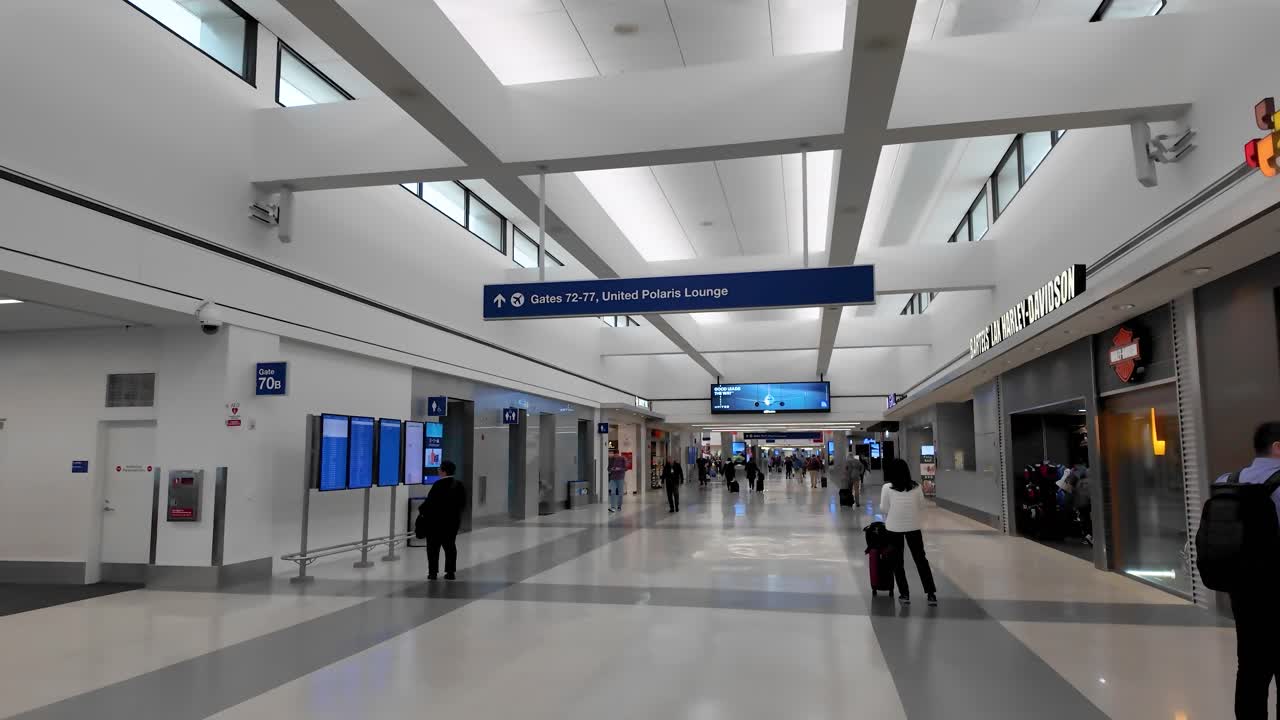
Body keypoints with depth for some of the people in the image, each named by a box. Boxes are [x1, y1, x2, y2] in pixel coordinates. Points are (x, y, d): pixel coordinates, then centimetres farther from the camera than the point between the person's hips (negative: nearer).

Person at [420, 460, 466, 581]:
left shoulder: (438, 485, -18)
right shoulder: (459, 485, 3)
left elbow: (430, 502, -17)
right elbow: (463, 504, 8)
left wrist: (422, 511, 0)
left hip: (437, 520, -6)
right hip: (453, 520, 6)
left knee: (433, 546, 3)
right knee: (450, 545, 11)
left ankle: (433, 572, 3)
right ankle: (451, 572, 10)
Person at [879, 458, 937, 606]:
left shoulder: (887, 487, -9)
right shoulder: (915, 487, -2)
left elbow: (884, 508, -6)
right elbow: (922, 506, 4)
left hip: (894, 527, -2)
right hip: (913, 526, 2)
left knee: (898, 561, 10)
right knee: (921, 559, 12)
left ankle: (904, 594, 11)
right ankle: (931, 594, 11)